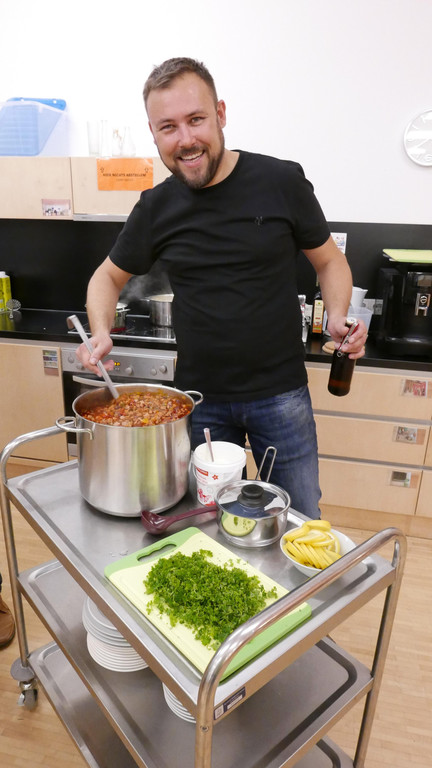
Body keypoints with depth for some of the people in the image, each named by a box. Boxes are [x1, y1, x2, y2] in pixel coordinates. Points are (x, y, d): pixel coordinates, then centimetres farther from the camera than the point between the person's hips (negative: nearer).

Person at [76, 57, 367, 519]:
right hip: (199, 399, 2)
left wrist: (338, 318, -15)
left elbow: (329, 261, 4)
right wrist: (100, 332, -7)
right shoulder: (155, 208, 0)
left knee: (301, 518, 14)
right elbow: (108, 276, 13)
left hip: (280, 394, -1)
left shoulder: (281, 182, -7)